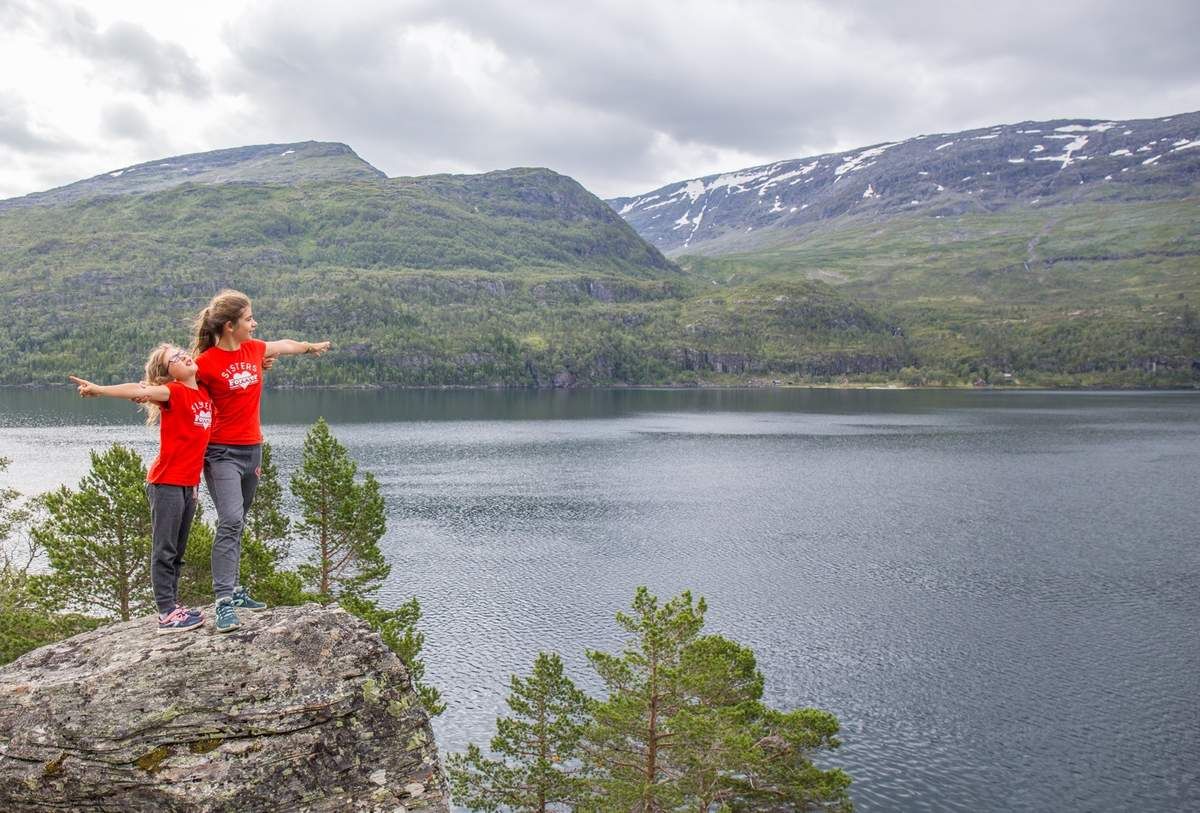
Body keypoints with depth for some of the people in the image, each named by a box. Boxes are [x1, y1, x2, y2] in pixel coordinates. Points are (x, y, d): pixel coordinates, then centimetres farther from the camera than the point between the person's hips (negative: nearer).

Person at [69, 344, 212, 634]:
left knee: (177, 552, 13)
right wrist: (98, 389, -38)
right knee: (164, 550, -4)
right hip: (166, 482, -7)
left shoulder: (204, 393, 9)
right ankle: (167, 615, -3)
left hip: (189, 483, 7)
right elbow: (136, 390, -27)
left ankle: (172, 605, 20)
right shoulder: (174, 392, -11)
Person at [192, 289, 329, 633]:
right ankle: (224, 602, -18)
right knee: (230, 522, -18)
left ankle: (232, 589, 24)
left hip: (252, 449, 7)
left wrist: (311, 346, 45)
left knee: (236, 524, 15)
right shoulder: (206, 363, -13)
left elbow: (284, 345, 28)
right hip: (222, 453, -7)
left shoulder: (255, 349, 7)